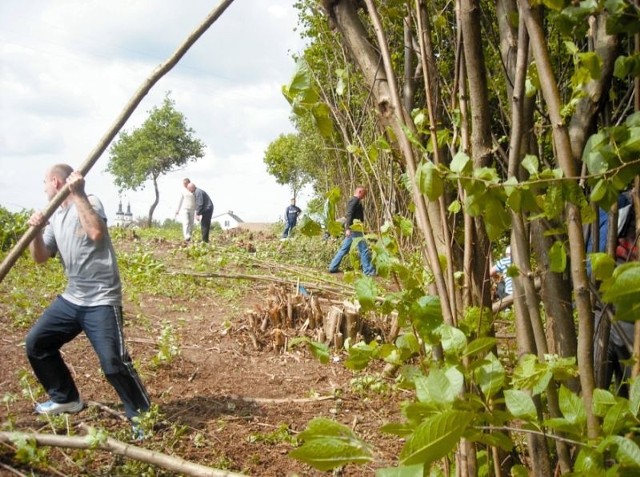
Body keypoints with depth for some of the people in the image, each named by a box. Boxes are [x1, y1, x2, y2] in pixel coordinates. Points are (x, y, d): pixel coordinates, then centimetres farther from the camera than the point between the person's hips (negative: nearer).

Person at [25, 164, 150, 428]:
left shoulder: (89, 202, -10)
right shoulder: (55, 217, 13)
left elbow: (97, 233, -31)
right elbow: (41, 257, 10)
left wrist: (79, 194, -27)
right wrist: (36, 231, -8)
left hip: (101, 300, -9)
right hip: (71, 298, 9)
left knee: (113, 362, -16)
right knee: (36, 342, 15)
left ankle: (142, 417, -1)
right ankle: (65, 398, 30)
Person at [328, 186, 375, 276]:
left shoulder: (353, 200, 20)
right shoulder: (355, 200, -11)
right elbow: (349, 214, -21)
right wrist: (348, 228, -29)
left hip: (351, 229, 10)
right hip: (354, 228, -10)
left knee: (344, 248, 12)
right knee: (364, 249, -6)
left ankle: (333, 267, 13)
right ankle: (368, 270, -3)